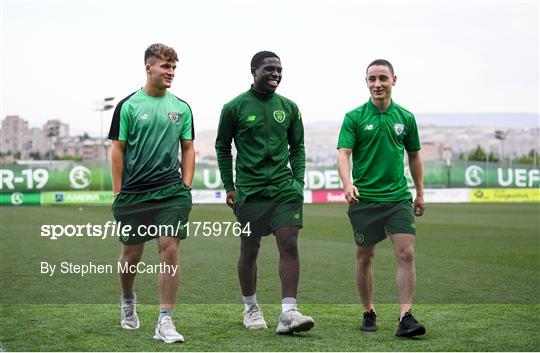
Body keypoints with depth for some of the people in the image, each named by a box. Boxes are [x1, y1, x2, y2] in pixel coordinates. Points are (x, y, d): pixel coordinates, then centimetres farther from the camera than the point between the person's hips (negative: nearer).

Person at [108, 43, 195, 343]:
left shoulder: (181, 108, 8)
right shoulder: (128, 105, 0)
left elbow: (188, 149, 13)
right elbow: (118, 149, 1)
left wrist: (186, 187, 4)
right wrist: (118, 192, -2)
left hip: (171, 192, 1)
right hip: (134, 194, -1)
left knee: (170, 249, -11)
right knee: (132, 254, 10)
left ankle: (165, 322, -8)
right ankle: (128, 300, 40)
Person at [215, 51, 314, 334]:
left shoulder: (288, 107, 8)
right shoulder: (235, 107, 0)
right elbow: (222, 146, 8)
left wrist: (298, 182, 7)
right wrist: (229, 188, 4)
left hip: (284, 189, 2)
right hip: (249, 191, -2)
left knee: (289, 246, -10)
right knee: (249, 250, 7)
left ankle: (288, 312, -12)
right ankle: (250, 308, 25)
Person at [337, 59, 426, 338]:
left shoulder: (405, 118, 7)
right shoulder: (354, 117, -1)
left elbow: (414, 156, 18)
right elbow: (343, 153, -10)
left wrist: (420, 193, 19)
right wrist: (347, 184, -28)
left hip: (398, 198, 2)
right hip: (364, 199, -1)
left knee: (406, 254, -10)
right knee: (364, 257, 7)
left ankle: (405, 317, -10)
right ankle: (369, 313, 23)